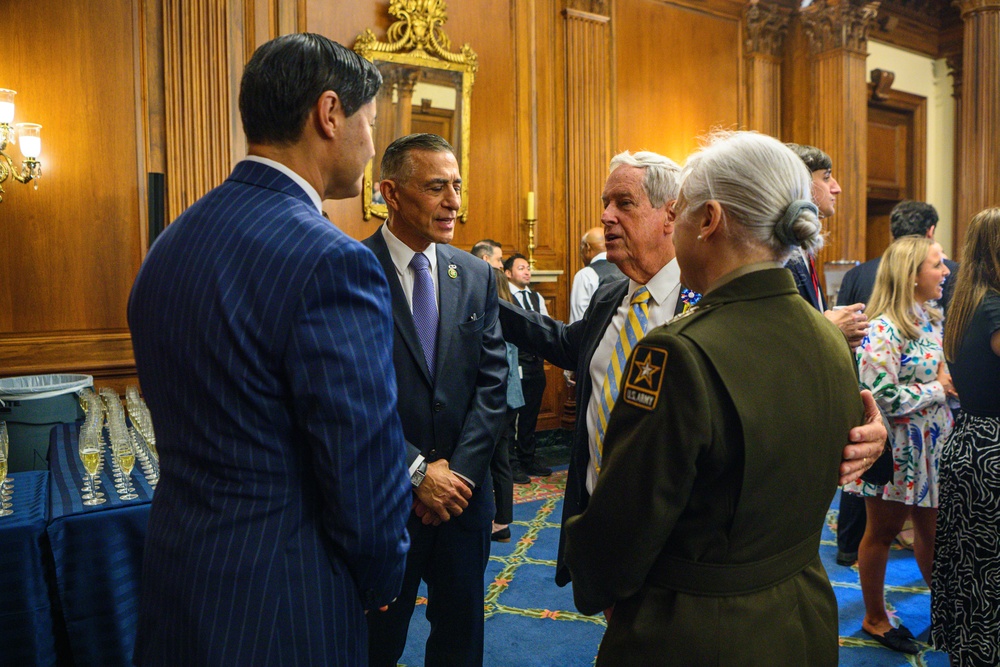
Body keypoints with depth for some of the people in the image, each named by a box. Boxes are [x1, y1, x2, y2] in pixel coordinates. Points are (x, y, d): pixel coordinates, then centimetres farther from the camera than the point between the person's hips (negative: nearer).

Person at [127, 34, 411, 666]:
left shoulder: (169, 243, 1)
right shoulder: (332, 264, -25)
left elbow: (188, 432, 8)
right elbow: (368, 479, -21)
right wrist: (380, 581, -1)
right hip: (281, 613, -7)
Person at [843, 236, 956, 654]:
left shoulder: (933, 317, 7)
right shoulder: (883, 330, -20)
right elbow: (884, 397, -24)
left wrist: (953, 378, -2)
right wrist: (939, 388, -15)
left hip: (934, 444, 7)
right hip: (897, 450, -7)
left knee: (932, 529, 19)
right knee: (883, 531, 9)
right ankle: (874, 619, 26)